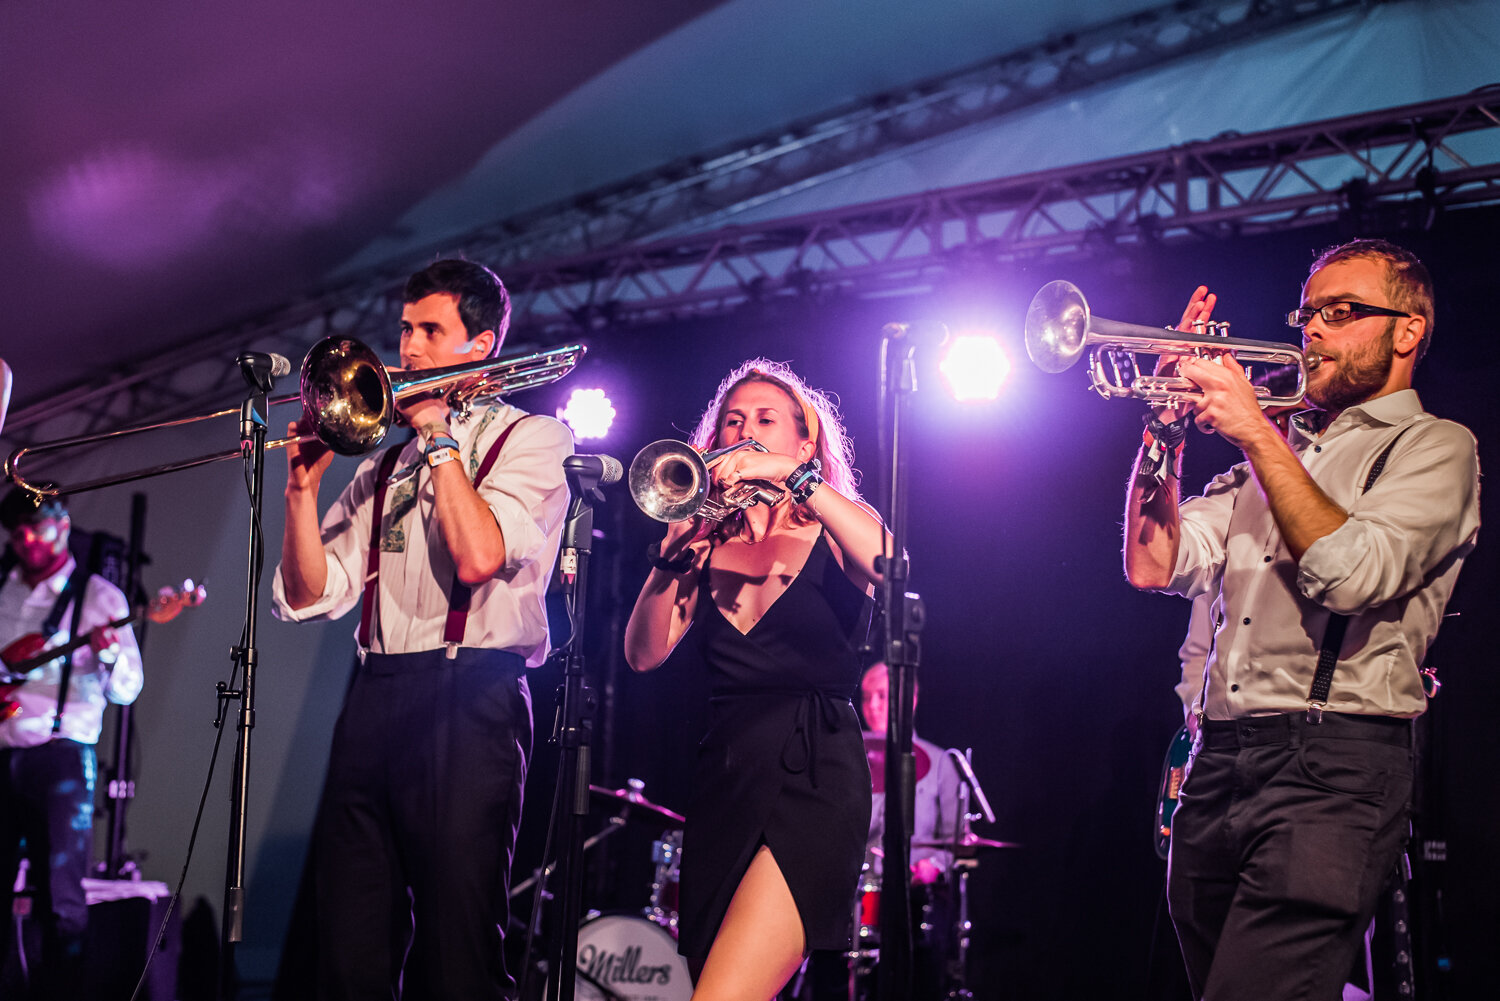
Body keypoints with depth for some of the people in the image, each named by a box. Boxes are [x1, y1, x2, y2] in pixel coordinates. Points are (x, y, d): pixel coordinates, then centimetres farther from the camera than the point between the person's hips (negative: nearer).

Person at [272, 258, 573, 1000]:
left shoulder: (532, 439, 7)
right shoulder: (383, 467, 21)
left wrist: (441, 435, -3)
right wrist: (303, 487, 1)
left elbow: (478, 555, -12)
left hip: (469, 701, -5)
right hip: (374, 701, 6)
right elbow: (310, 597, 13)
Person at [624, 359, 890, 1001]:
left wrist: (794, 475, -24)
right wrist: (675, 552, -14)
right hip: (723, 774, 5)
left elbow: (891, 566, -19)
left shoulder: (833, 530, 5)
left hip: (814, 776, -5)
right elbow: (645, 654, 1)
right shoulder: (709, 544, 14)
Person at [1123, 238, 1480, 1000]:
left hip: (1333, 765, -6)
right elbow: (1155, 567, 12)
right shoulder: (1275, 452, 23)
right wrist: (1170, 422, 4)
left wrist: (1256, 433, -12)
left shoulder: (1433, 447, 4)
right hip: (1217, 763, 7)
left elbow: (1351, 574, -15)